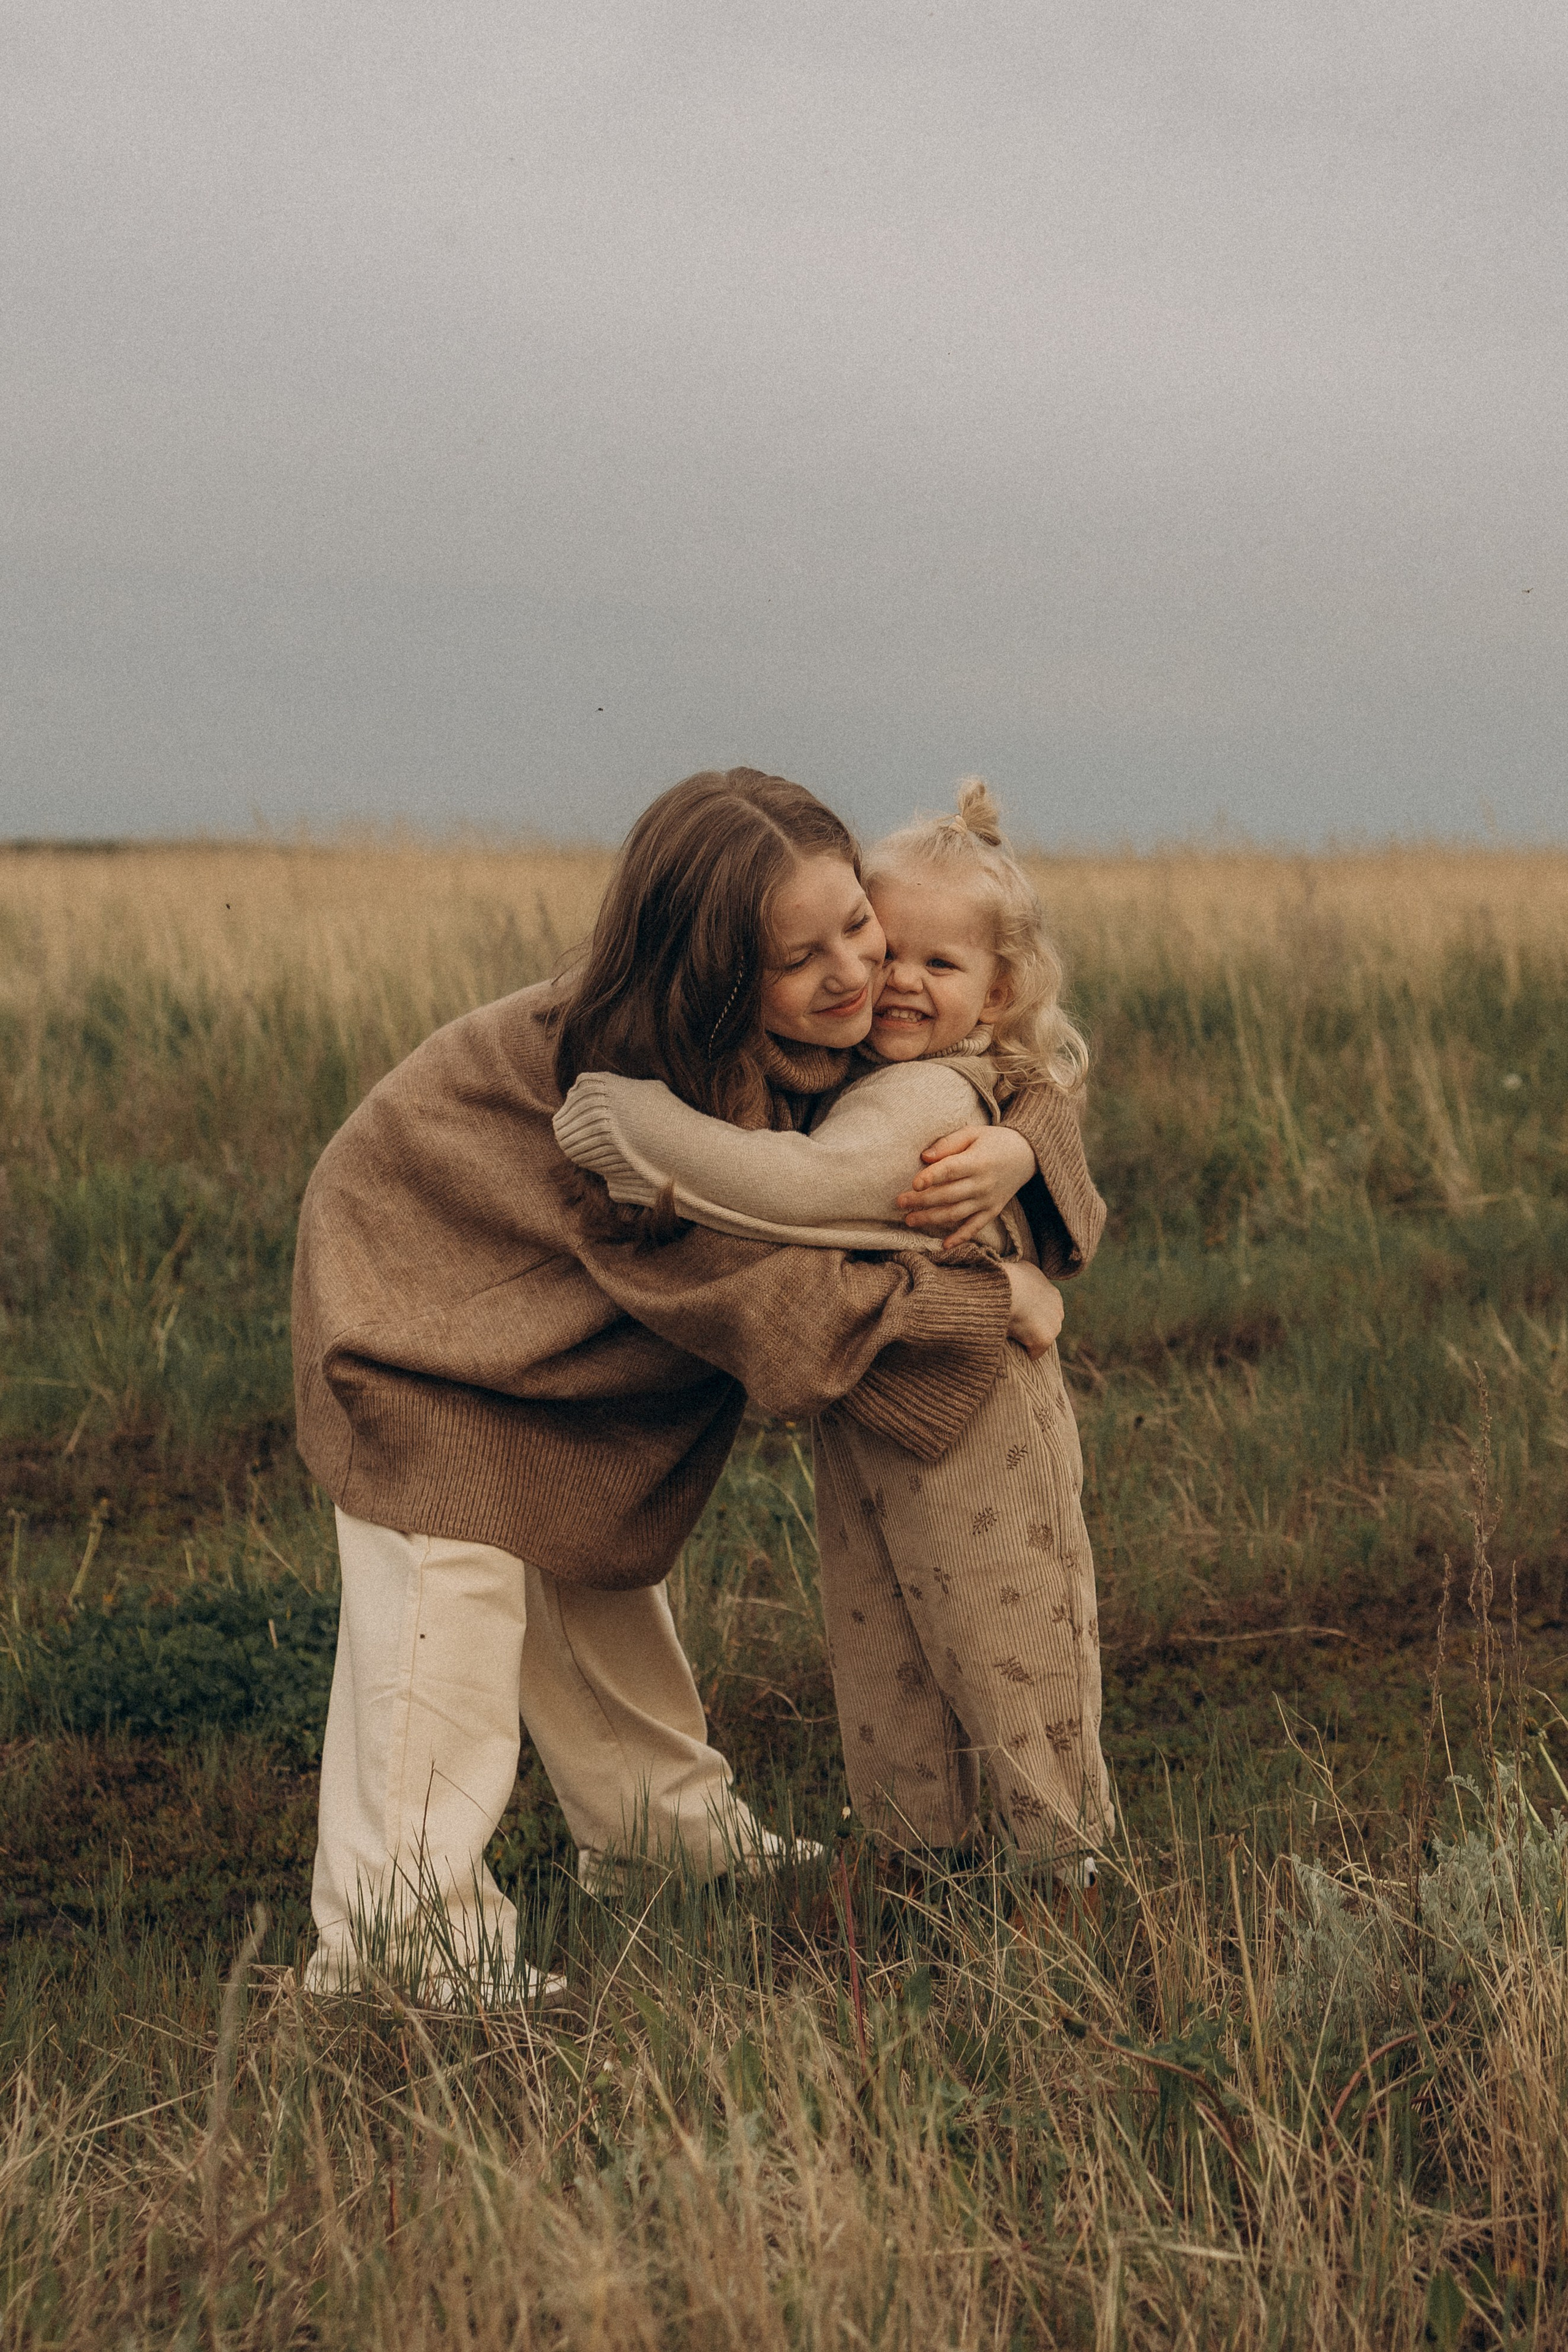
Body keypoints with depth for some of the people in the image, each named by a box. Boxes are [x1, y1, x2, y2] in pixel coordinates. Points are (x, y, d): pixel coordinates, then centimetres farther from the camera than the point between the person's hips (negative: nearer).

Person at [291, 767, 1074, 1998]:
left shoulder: (841, 1029, -19)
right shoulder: (628, 1077, -41)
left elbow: (1014, 1061, -6)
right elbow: (781, 1306, -39)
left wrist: (1017, 1146, -31)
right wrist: (997, 1300, -30)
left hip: (578, 1329, 8)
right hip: (426, 1294, -8)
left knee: (606, 1584, 22)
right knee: (448, 1608, -12)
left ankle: (671, 1826, 40)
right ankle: (392, 1944, -5)